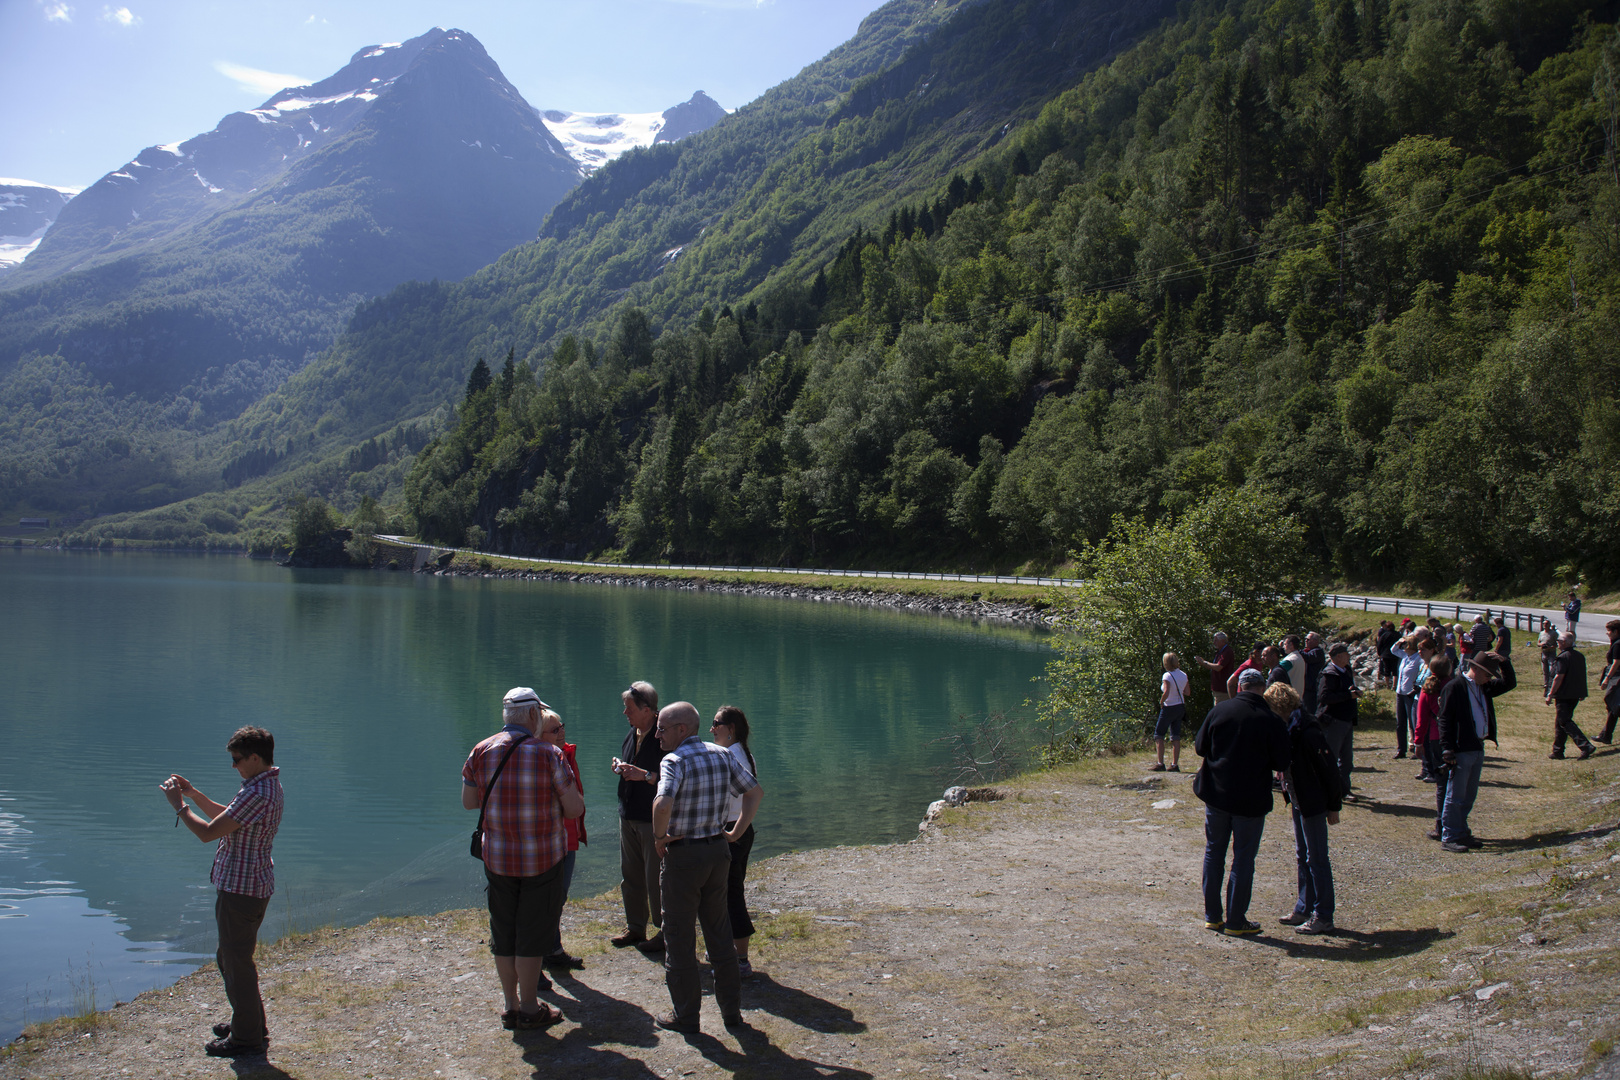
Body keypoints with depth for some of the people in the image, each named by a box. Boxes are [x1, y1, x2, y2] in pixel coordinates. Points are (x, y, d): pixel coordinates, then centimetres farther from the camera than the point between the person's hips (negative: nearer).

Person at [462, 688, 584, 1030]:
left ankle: (511, 1005, 24)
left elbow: (468, 802, 8)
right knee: (532, 934, 7)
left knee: (503, 933, 15)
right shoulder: (549, 755, -13)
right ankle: (529, 1010, 15)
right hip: (542, 859, -3)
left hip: (497, 858, 4)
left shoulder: (481, 752, -3)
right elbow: (575, 808, -10)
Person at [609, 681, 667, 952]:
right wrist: (620, 767, 5)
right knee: (630, 875, 16)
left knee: (657, 878, -2)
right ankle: (635, 928, 29)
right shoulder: (631, 735, 12)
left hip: (655, 818, -9)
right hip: (628, 815, 9)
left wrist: (645, 775, -26)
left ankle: (665, 932, 10)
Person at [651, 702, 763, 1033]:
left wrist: (659, 836, -15)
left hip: (683, 856, -6)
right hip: (718, 850, 6)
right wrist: (736, 832, 10)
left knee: (679, 937, 6)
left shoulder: (674, 760, -16)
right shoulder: (723, 755, 5)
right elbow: (754, 791, 10)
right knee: (719, 931, 17)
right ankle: (731, 1009, 23)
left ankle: (686, 1016, 13)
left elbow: (663, 803, -32)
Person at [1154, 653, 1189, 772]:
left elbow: (1166, 693, -29)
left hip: (1169, 708, -6)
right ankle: (1174, 764, 5)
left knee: (1159, 735, 5)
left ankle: (1161, 763, 0)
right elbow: (1187, 692, 11)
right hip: (1180, 707, 6)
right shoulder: (1183, 675, 3)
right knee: (1176, 737, 8)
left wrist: (1161, 702, -12)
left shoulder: (1167, 676, -18)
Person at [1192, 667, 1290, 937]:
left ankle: (1212, 916, 20)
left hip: (1216, 793, 3)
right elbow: (1280, 764, -6)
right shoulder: (1271, 720, -13)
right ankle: (1236, 921, 12)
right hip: (1251, 800, -3)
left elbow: (1200, 747, 1)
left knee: (1214, 852, 15)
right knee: (1243, 859, 7)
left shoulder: (1218, 711, -6)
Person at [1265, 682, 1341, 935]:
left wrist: (1333, 807, -15)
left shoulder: (1306, 732, -22)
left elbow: (1329, 769, -19)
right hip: (1298, 801, 9)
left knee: (1316, 858, -1)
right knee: (1302, 857, 16)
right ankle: (1304, 909, 27)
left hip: (1314, 804, -9)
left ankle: (1323, 917, 7)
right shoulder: (1286, 729, 5)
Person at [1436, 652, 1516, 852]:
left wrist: (1505, 663, 4)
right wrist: (1447, 750, -19)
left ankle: (1461, 833, 25)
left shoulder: (1484, 687, 13)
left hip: (1478, 748, 8)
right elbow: (1444, 719, -14)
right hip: (1461, 750, -8)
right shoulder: (1454, 687, -11)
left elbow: (1509, 684, 23)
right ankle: (1448, 838, 2)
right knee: (1455, 796, -4)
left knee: (1469, 796, 15)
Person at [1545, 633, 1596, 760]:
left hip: (1564, 696, -9)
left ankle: (1586, 746, -18)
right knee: (1559, 722, 15)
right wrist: (1582, 693, 27)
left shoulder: (1563, 657, -16)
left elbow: (1559, 677, -21)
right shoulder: (1580, 656, 11)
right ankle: (1558, 752, 17)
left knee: (1565, 722, -6)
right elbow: (1583, 675, 19)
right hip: (1575, 695, 9)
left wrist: (1550, 694, -17)